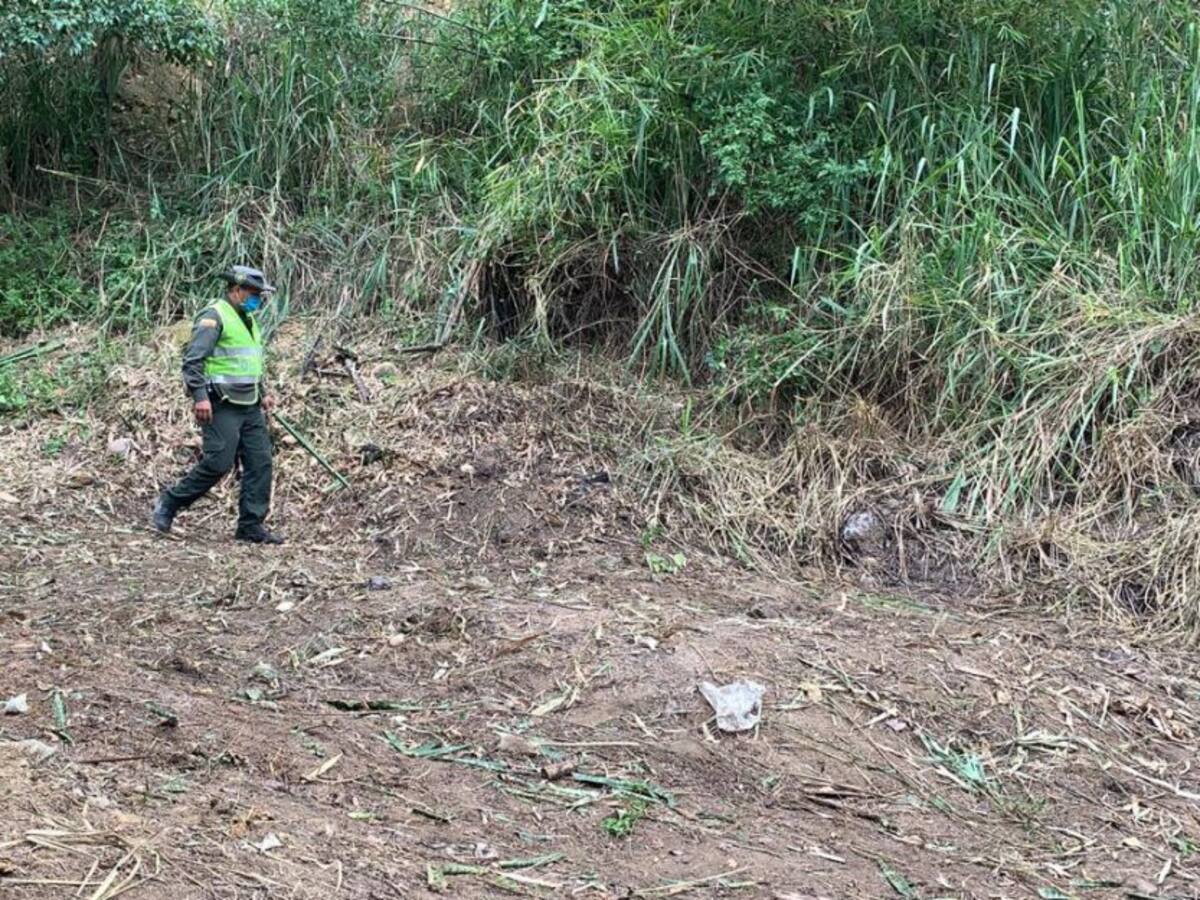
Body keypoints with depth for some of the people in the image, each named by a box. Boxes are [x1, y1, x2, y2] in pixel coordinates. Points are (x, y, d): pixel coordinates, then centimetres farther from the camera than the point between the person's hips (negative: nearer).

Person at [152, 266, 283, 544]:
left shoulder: (248, 320, 19)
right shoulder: (214, 317, -10)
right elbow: (192, 359, -18)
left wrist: (262, 393, 21)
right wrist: (200, 396, -26)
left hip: (250, 407, 9)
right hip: (221, 406, -9)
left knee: (260, 463, 1)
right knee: (218, 463, -12)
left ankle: (251, 526, 6)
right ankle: (169, 503, 7)